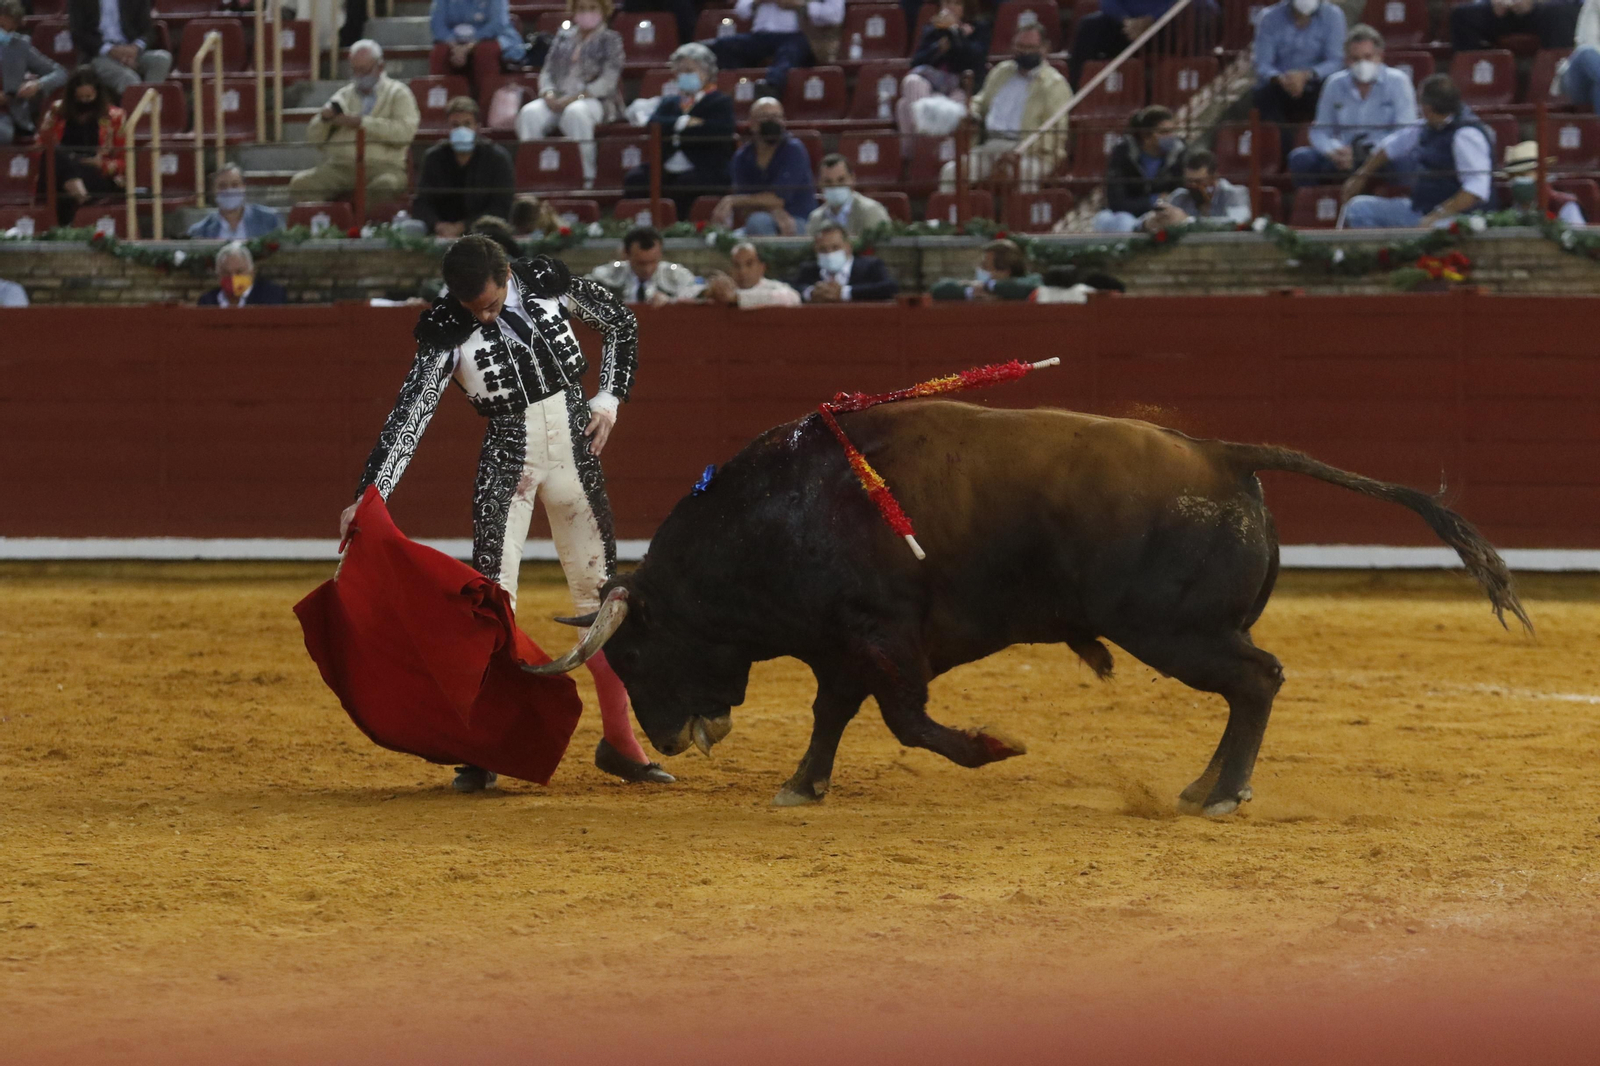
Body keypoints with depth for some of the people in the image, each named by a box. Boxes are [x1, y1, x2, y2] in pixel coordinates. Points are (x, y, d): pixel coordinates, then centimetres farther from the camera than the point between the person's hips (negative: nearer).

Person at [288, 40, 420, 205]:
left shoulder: (398, 93, 11)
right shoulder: (343, 95, 23)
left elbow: (406, 130, -8)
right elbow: (312, 138, 21)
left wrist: (361, 122, -11)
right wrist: (324, 118, -2)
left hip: (381, 165, -4)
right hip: (339, 165, 4)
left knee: (385, 186, -40)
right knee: (300, 183, -25)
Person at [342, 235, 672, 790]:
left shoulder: (549, 282, -8)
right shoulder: (446, 331, -14)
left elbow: (620, 323, 9)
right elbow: (409, 417, -20)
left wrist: (608, 399, 1)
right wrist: (368, 498, -28)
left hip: (573, 446, 3)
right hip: (507, 457, -3)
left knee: (600, 591, 9)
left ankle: (619, 742, 20)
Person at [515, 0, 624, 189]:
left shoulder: (610, 39, 6)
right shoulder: (563, 37, 20)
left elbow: (608, 81, -6)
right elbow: (547, 71, 15)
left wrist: (574, 98, -16)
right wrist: (549, 94, -8)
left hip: (595, 101, -4)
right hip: (559, 99, 4)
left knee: (575, 113, -40)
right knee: (530, 113, -28)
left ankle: (586, 179, -38)